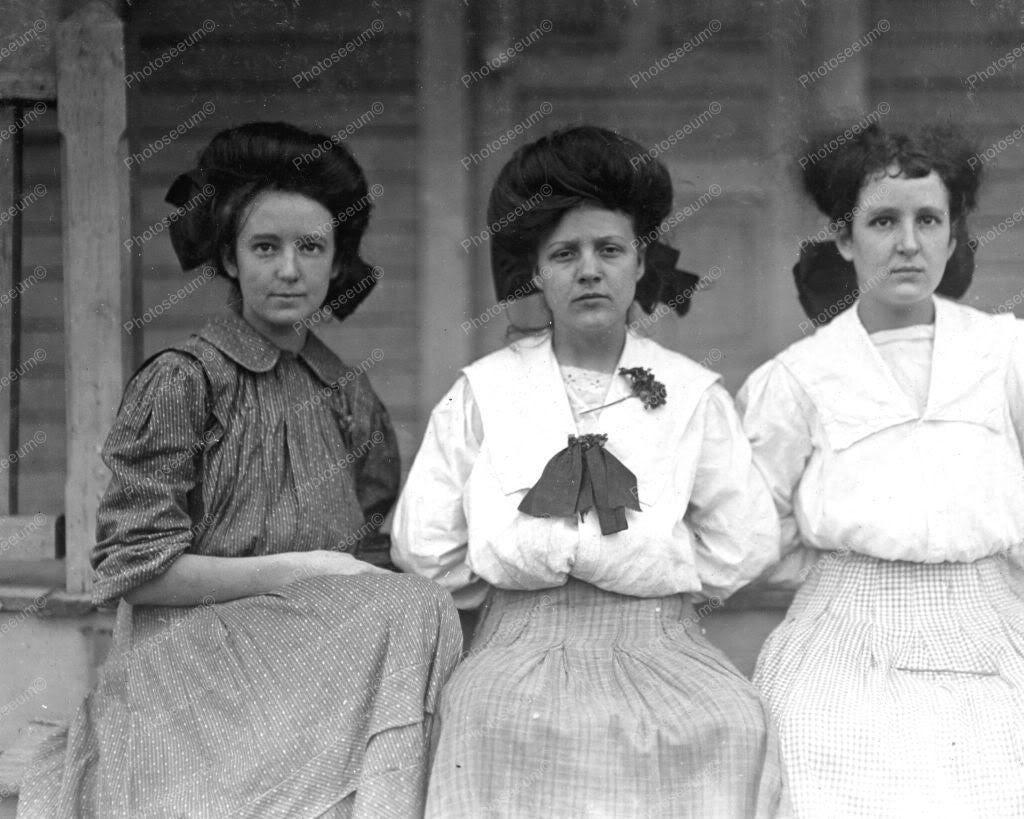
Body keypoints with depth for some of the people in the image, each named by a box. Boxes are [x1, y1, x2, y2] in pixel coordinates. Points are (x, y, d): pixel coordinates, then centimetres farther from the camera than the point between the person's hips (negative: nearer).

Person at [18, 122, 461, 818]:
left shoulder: (349, 395, 10)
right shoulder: (179, 382, -4)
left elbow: (380, 547, 17)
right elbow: (132, 571, -9)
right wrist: (294, 570, -10)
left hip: (320, 668, 5)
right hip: (199, 675, -5)